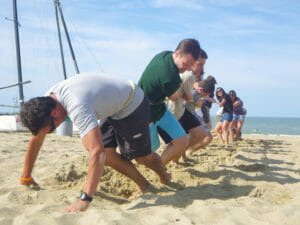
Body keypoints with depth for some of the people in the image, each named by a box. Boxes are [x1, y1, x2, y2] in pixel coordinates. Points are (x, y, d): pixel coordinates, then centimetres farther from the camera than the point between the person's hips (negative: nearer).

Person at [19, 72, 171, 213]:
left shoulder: (77, 108, -42)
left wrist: (84, 200, -51)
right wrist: (26, 177, 8)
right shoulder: (47, 100, -13)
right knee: (108, 153, -2)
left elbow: (98, 152, -51)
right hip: (113, 109, 8)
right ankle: (144, 186, 18)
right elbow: (36, 139, 1)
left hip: (133, 105, -8)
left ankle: (165, 179, 39)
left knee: (141, 155, 6)